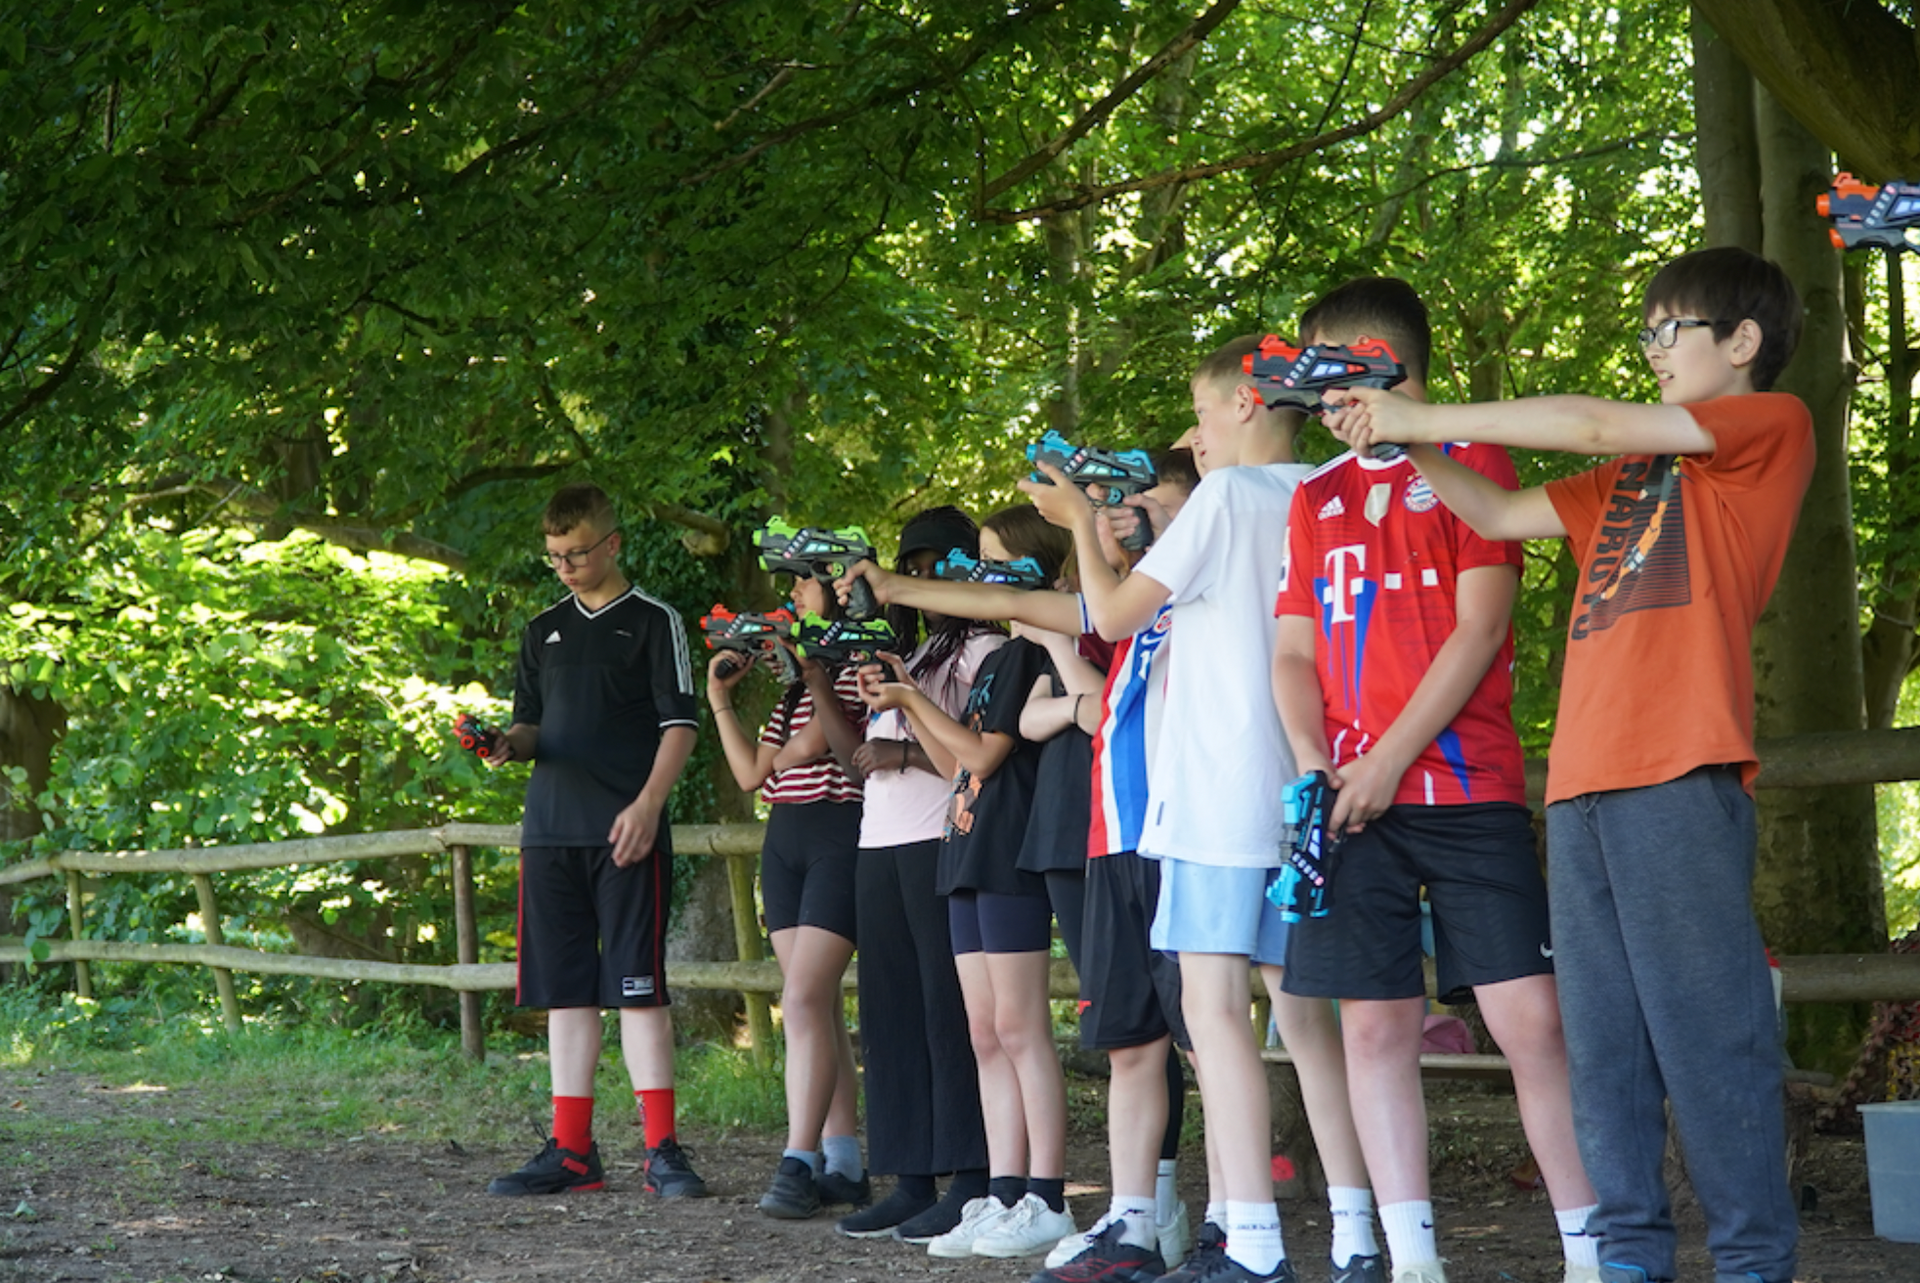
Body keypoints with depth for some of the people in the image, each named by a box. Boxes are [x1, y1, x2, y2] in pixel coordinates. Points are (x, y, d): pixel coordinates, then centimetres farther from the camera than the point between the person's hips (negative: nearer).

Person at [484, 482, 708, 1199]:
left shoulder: (653, 622, 1)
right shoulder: (544, 630, 17)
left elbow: (679, 724, -3)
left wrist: (647, 804, -14)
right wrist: (511, 745, -3)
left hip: (627, 832, -5)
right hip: (551, 830, 5)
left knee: (637, 986, -7)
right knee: (565, 990, 6)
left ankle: (661, 1150, -5)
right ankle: (572, 1151, 11)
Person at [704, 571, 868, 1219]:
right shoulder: (794, 679, 20)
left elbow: (867, 761, -15)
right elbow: (752, 774, 17)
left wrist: (818, 685, -19)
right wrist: (720, 701, 13)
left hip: (841, 832, -8)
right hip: (784, 838, 8)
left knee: (805, 997, -16)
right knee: (817, 1003, 5)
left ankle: (800, 1164, -18)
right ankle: (842, 1164, 7)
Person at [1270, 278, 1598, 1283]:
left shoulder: (1471, 463, 3)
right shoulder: (1316, 498, 18)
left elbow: (1480, 629, -6)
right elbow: (1295, 650, 15)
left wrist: (1389, 763, -11)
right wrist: (1313, 763, -4)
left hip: (1468, 791, -4)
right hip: (1353, 805, 5)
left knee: (1531, 1019, -9)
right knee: (1375, 1024, 1)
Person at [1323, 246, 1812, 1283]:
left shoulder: (1772, 426, 4)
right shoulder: (1631, 475, 27)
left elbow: (1593, 425, -3)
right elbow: (1503, 515, 28)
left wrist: (1423, 417, 1)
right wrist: (1405, 443, 15)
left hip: (1680, 775, -7)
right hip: (1583, 778, 7)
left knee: (1704, 1024, -9)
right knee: (1602, 1036, 4)